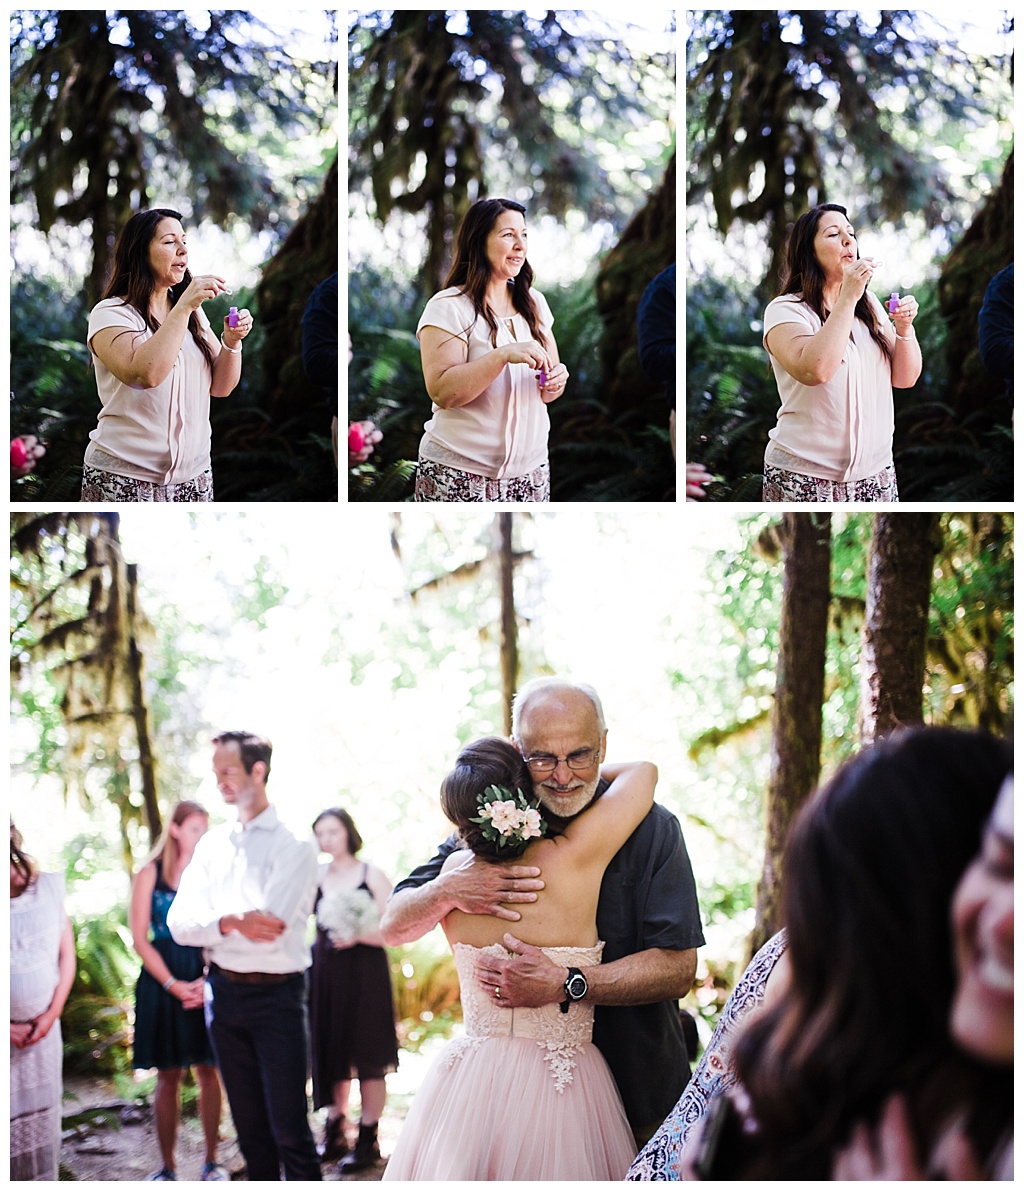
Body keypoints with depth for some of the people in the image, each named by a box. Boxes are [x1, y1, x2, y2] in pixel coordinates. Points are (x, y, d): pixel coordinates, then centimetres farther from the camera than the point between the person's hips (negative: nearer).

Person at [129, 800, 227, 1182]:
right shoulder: (150, 873, 2)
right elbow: (140, 938, -2)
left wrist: (208, 980, -14)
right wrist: (173, 985, -11)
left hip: (207, 977, 1)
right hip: (163, 980, -1)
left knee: (208, 1071, 3)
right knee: (168, 1075, 2)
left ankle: (211, 1161, 11)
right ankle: (167, 1166, 7)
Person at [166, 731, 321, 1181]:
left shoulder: (294, 845, -8)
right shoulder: (212, 844, 10)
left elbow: (270, 929, -20)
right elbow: (180, 924, -2)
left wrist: (213, 927, -9)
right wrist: (229, 922, -19)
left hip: (276, 995, -6)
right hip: (224, 992, 6)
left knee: (288, 1128, -8)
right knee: (249, 1124, 14)